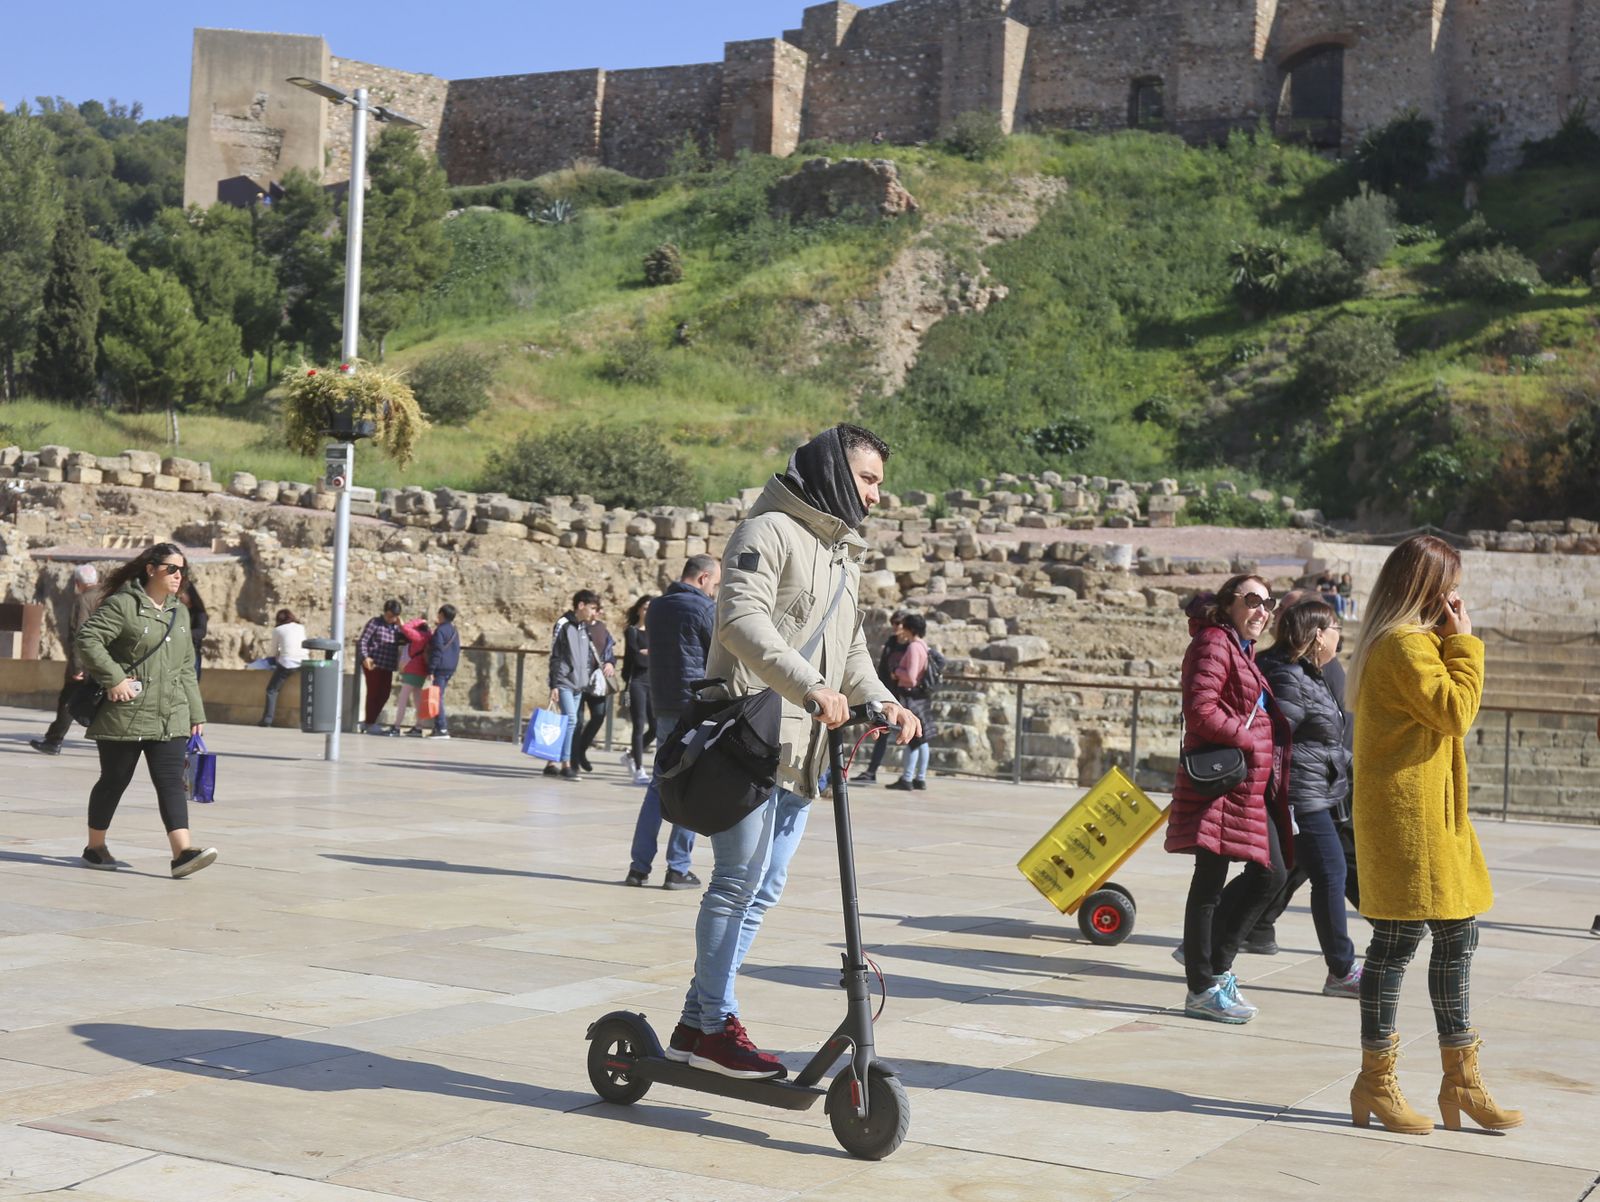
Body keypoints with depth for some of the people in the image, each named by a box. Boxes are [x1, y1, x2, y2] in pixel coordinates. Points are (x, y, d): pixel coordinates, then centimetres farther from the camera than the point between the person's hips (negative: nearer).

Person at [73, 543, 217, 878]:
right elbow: (87, 639, -16)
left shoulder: (180, 612, 15)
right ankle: (95, 847, 23)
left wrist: (196, 713, 16)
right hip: (125, 715, -5)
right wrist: (113, 678, -21)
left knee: (171, 782, -6)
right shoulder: (122, 604, -7)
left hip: (171, 717, 5)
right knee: (114, 781, 6)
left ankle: (182, 851, -16)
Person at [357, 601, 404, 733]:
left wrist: (401, 626, -4)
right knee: (373, 692, -1)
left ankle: (369, 722, 20)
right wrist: (365, 657, -22)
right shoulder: (375, 623, -4)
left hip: (387, 667, 6)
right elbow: (362, 641, -9)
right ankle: (369, 724, 8)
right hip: (373, 664, -6)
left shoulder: (396, 627, 13)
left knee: (384, 694, 7)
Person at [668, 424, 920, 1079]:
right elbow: (742, 619, -22)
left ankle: (697, 1020, 16)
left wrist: (880, 700, 4)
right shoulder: (769, 532, -7)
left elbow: (850, 647, 25)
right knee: (740, 879, -9)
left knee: (764, 888, 9)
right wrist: (810, 687, -32)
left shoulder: (844, 554, 23)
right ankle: (714, 1024, 0)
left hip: (804, 748, 9)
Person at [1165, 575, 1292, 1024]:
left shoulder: (1244, 651, 21)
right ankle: (1203, 988, 5)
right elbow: (1202, 709, -21)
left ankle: (1210, 957, 22)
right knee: (1211, 881, -3)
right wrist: (1250, 741, -14)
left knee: (1271, 872, 10)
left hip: (1254, 784, 10)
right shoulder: (1214, 643, -10)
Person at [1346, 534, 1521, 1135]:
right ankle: (1376, 1084, 5)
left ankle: (1461, 1081, 20)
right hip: (1406, 813, -11)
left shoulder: (1416, 642, 19)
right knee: (1398, 941, -5)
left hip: (1435, 816, 11)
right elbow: (1456, 711, -17)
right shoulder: (1405, 645, -15)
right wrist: (1464, 643, -10)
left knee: (1457, 938, 12)